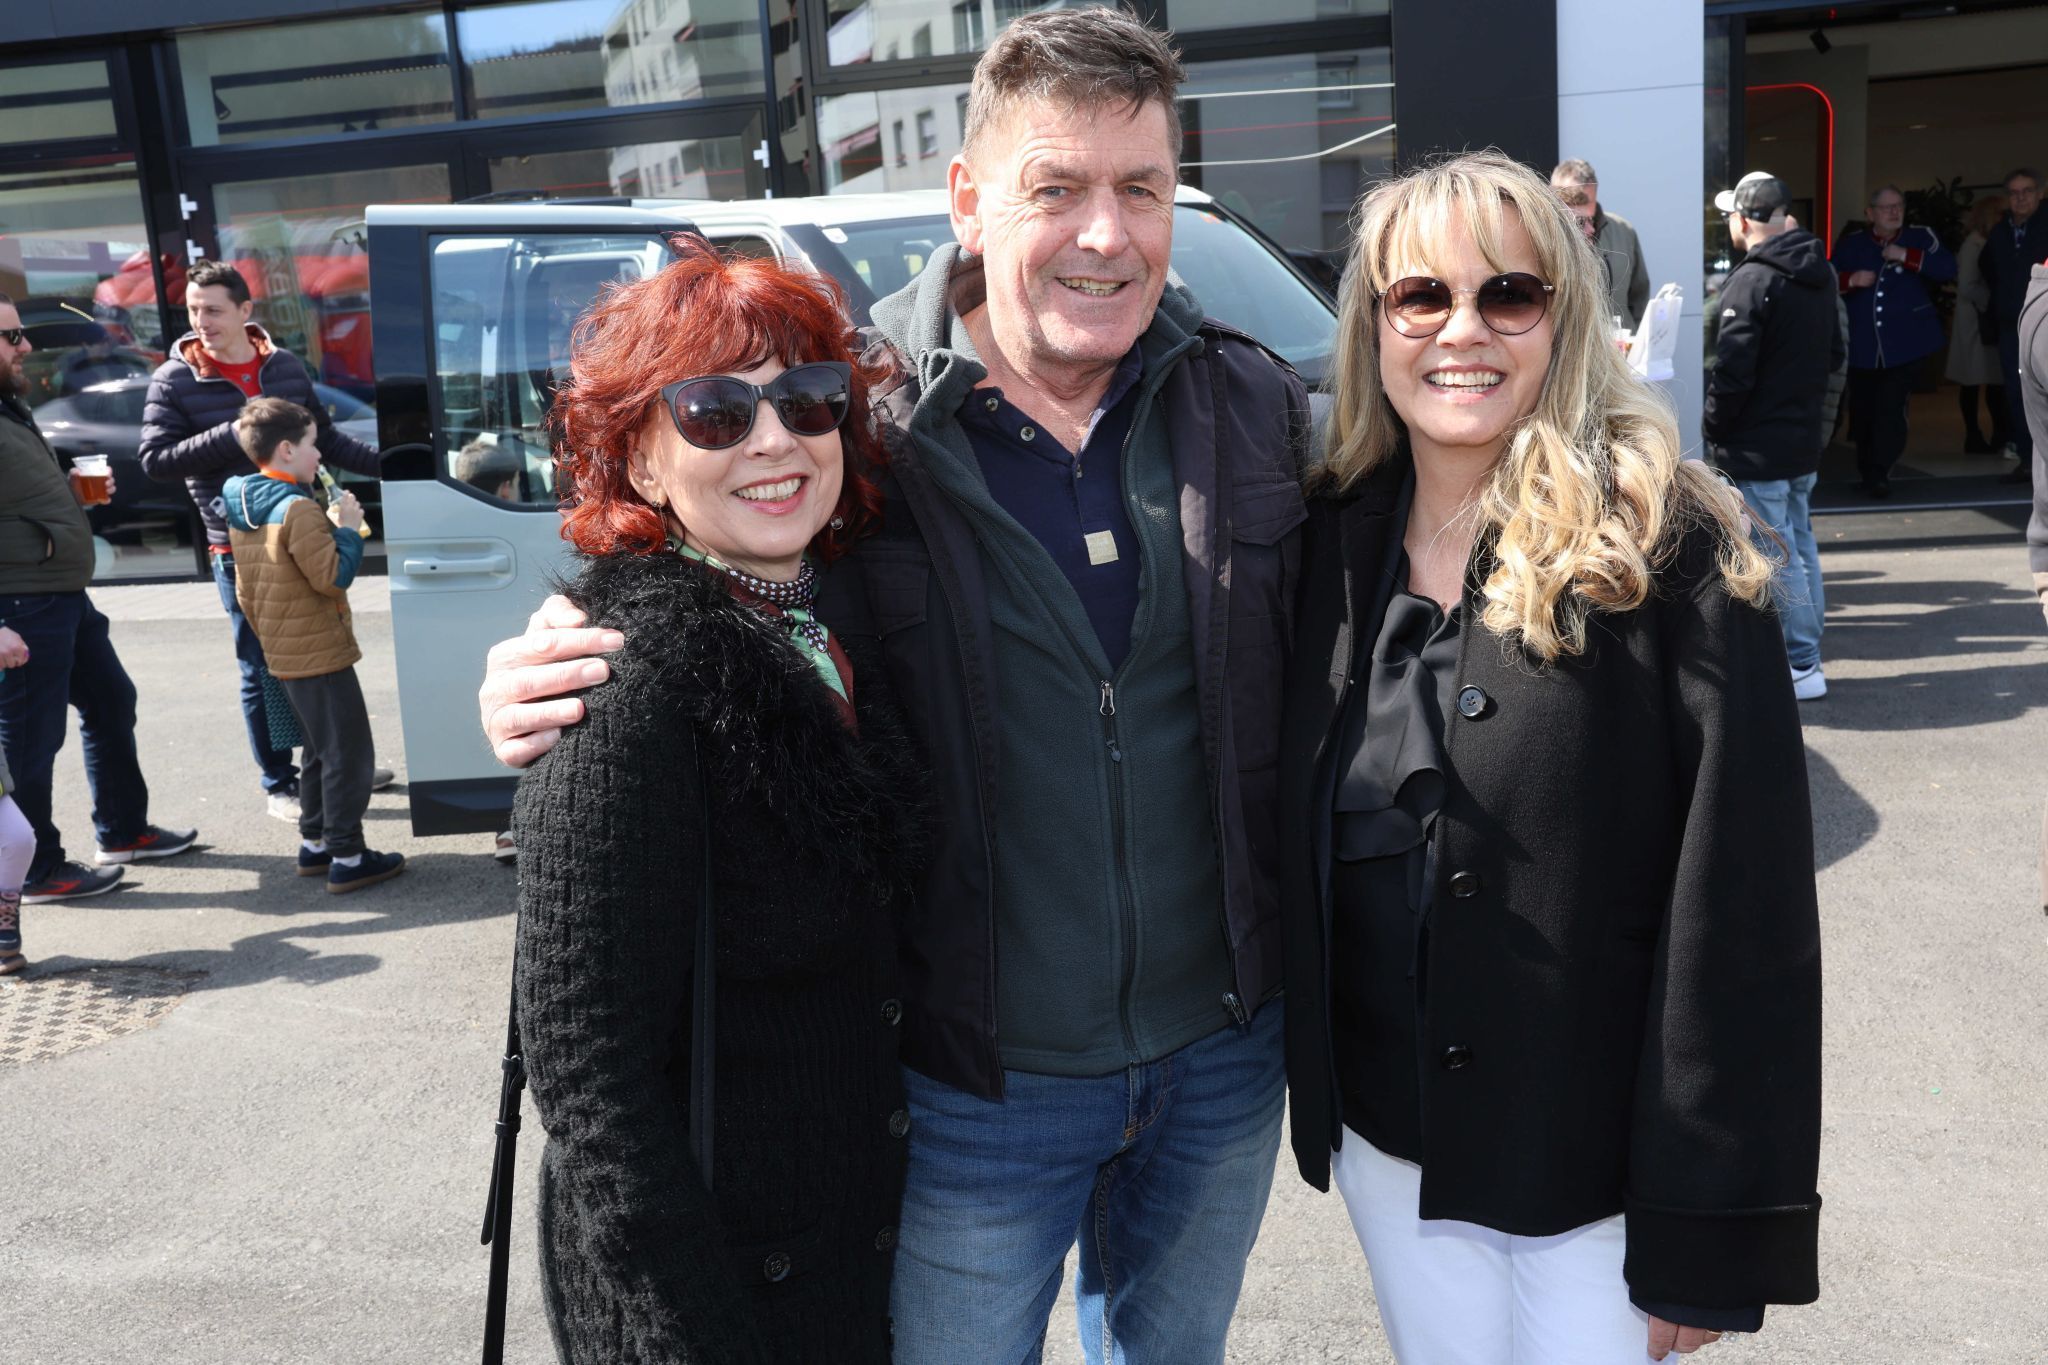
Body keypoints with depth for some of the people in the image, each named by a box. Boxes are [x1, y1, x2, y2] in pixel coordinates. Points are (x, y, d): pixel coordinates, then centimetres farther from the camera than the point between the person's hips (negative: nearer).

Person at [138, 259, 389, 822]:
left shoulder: (285, 366, 4)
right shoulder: (175, 380, -6)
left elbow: (325, 438, 12)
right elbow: (155, 459, -12)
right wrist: (232, 435, -21)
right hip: (240, 550, -4)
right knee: (263, 669, 5)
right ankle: (279, 783, 19)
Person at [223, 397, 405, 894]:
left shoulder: (241, 511, 10)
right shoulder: (298, 510, -19)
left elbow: (246, 590, 17)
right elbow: (333, 576, -24)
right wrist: (348, 529, -12)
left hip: (284, 654, 10)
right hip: (319, 653, -10)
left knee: (322, 750, 20)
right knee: (348, 753, -3)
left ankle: (314, 844, 26)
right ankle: (347, 858, -1)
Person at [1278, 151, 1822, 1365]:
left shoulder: (1667, 546, -13)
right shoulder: (1340, 544, 1)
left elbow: (1743, 906, -15)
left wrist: (1709, 1224, -14)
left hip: (1591, 1169, -4)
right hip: (1386, 1145, 4)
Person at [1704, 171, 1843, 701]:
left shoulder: (1751, 280, -18)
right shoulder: (1820, 274, 9)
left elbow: (1730, 372, -21)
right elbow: (1834, 355, 17)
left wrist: (1712, 427, -7)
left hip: (1757, 449, -9)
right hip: (1806, 440, 9)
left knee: (1777, 557, -3)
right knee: (1800, 547, 17)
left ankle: (1801, 666, 2)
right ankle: (1807, 651, 26)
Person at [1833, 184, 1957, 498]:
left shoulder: (1920, 237, 2)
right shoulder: (1851, 243, 6)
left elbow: (1948, 268, -11)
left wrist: (1907, 256, -19)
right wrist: (1850, 280, -15)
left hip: (1904, 345, -2)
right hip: (1861, 346, 2)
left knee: (1891, 410, -12)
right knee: (1863, 411, 10)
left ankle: (1879, 473, -5)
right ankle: (1865, 469, 27)